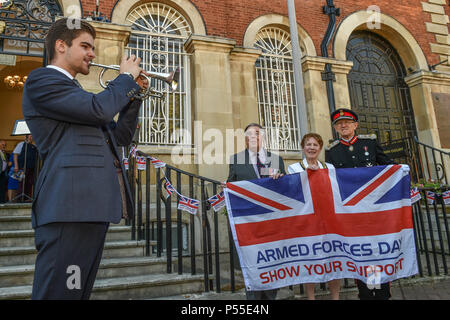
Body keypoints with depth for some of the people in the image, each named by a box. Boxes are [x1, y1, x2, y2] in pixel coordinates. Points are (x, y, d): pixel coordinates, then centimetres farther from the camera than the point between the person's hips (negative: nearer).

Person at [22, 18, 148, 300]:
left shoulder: (76, 92, 27)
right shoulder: (41, 80, -1)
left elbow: (121, 135, 24)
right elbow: (99, 110, -16)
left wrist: (135, 92, 16)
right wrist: (127, 77, 0)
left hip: (95, 205, 10)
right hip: (70, 205, -9)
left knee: (79, 291, 15)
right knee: (58, 292, -6)